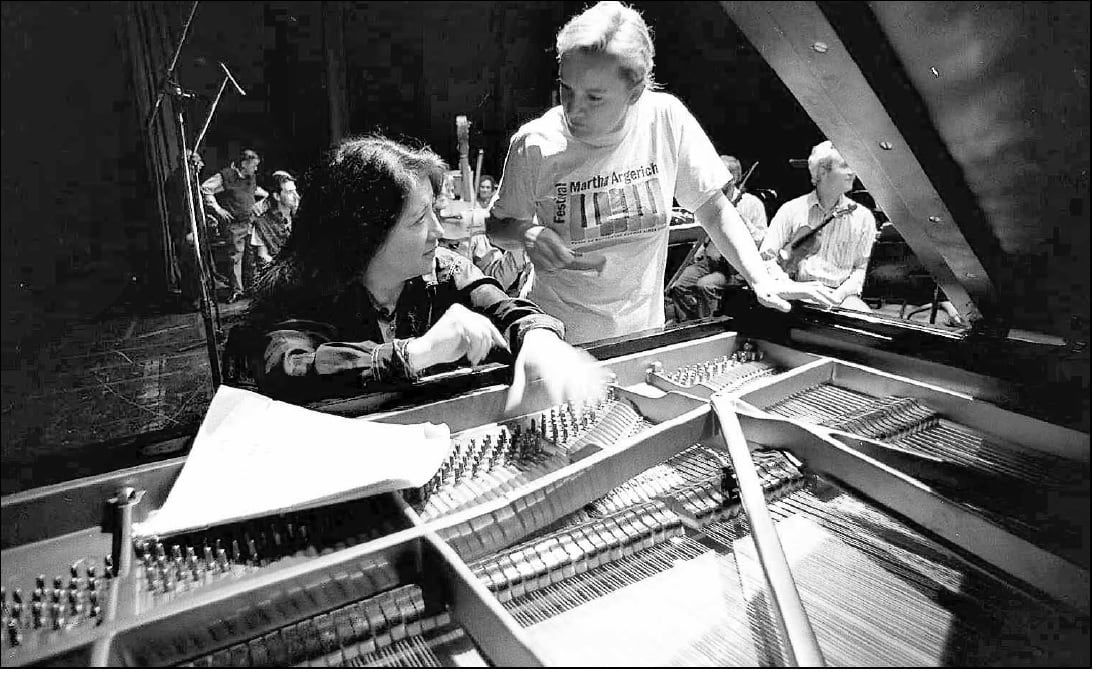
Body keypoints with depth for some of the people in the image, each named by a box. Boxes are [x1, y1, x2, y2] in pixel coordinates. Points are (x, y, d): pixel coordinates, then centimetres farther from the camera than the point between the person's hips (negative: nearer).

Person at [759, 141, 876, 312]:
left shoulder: (863, 217, 6)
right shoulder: (791, 210, 2)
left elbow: (860, 269, 8)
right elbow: (767, 257, -2)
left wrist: (839, 295, -10)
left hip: (841, 296, 1)